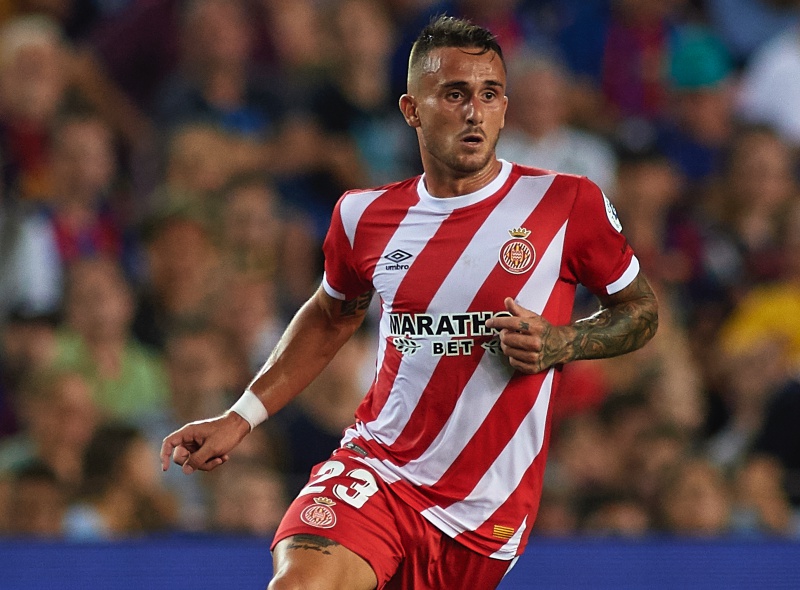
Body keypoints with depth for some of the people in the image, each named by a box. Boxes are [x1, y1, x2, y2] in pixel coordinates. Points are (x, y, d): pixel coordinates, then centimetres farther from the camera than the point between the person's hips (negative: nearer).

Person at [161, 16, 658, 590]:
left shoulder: (568, 203, -5)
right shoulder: (365, 216, 3)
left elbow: (642, 309, 8)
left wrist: (559, 344, -12)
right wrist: (240, 417, 16)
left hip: (487, 510, 0)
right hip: (375, 472, 0)